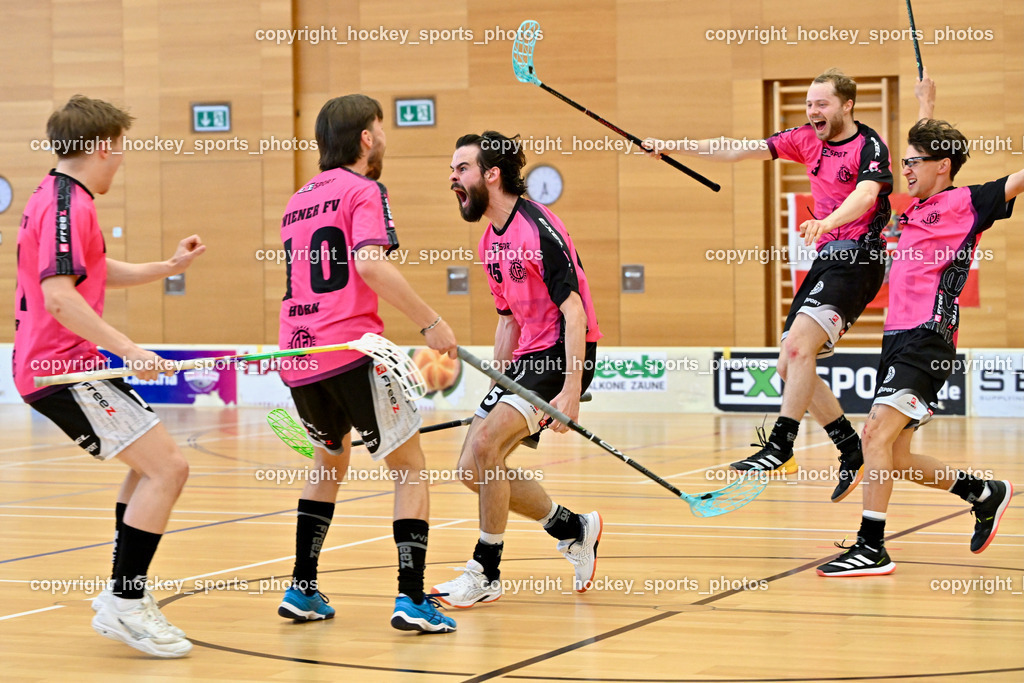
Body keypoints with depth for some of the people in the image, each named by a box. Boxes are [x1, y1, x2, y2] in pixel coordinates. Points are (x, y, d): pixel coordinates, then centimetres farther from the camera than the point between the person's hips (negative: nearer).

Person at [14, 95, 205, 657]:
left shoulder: (59, 199, 17)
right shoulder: (68, 205, -16)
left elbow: (96, 273, 31)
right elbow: (58, 296, -28)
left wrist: (167, 267, 24)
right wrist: (128, 350, -31)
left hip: (63, 365, 11)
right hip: (64, 368, -11)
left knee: (150, 463, 24)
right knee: (167, 467, -16)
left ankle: (124, 596, 25)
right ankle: (124, 604, -12)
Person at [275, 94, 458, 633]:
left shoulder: (298, 201, 21)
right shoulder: (362, 190, -2)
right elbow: (371, 264, -19)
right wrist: (430, 322, -15)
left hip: (296, 355, 7)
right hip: (351, 347, -7)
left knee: (330, 462, 27)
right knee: (410, 468, 4)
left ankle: (302, 590, 22)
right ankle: (411, 598, -7)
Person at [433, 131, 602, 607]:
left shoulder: (538, 228, -17)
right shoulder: (490, 242, 12)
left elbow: (574, 312, -21)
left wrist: (571, 391, -28)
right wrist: (497, 389, 21)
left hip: (564, 355, -10)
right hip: (527, 358, 10)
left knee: (484, 444, -24)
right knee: (472, 469, 4)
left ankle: (485, 574, -10)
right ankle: (575, 530, 23)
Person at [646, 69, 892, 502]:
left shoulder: (869, 146, -10)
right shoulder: (807, 140, 11)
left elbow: (866, 193, -29)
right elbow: (738, 151, 10)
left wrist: (828, 221, -49)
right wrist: (671, 146, 4)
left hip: (858, 257, -8)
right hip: (827, 257, 8)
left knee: (798, 343, -25)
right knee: (789, 367, 4)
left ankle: (780, 447, -26)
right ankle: (853, 453, 12)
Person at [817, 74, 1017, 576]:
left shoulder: (966, 203, -1)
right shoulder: (921, 207, 20)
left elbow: (1016, 182, -11)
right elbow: (926, 144, 40)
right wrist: (926, 104, 46)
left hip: (927, 339, -9)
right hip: (899, 338, 9)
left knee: (877, 433, -21)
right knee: (895, 458, 11)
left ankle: (871, 548, -22)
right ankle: (986, 495, 28)